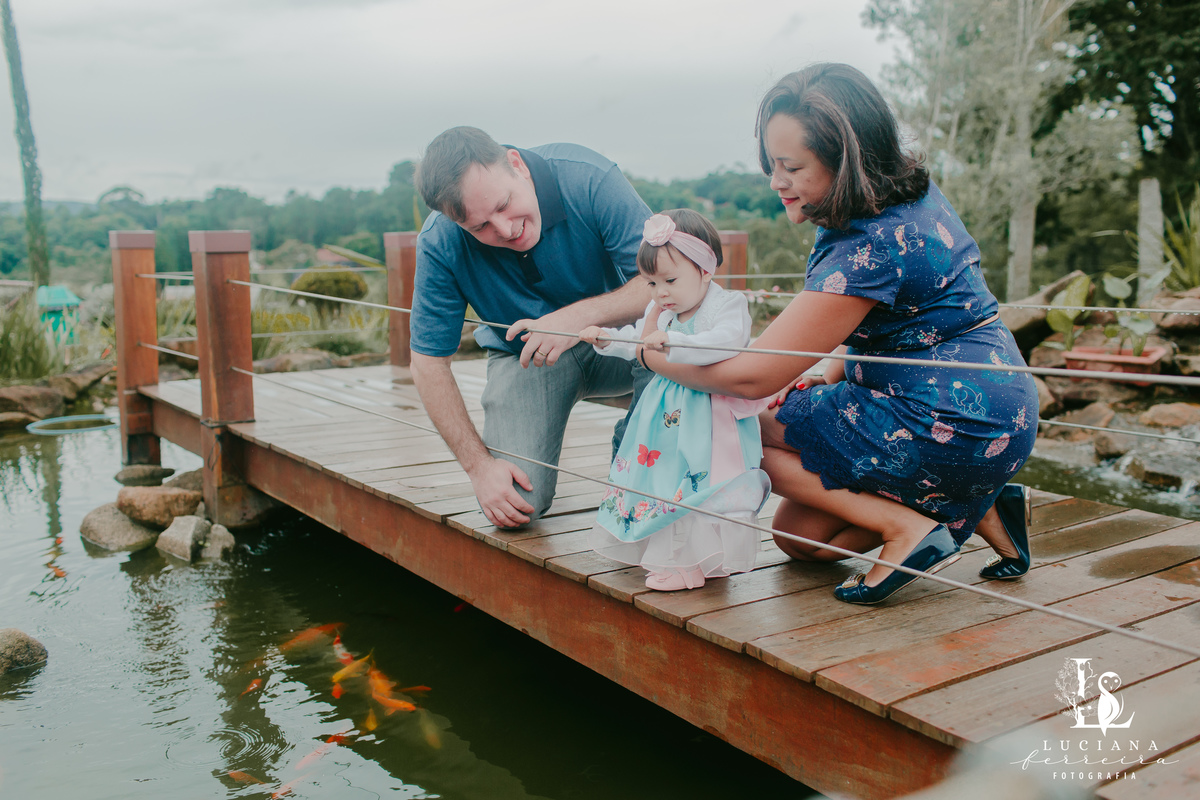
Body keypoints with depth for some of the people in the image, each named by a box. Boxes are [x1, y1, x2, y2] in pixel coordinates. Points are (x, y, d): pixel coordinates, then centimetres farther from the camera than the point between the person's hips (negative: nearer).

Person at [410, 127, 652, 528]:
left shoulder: (587, 177, -26)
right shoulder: (440, 244, -21)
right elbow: (427, 363, -12)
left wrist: (580, 315, -40)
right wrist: (478, 464, -18)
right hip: (522, 354, 0)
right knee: (515, 504, -21)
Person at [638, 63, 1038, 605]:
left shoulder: (872, 248, -26)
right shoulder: (906, 192, 3)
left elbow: (751, 377, -22)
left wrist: (652, 351, -8)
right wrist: (835, 373, 3)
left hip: (958, 431, -10)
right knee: (800, 535, 12)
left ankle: (908, 526, -8)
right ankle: (984, 504, 10)